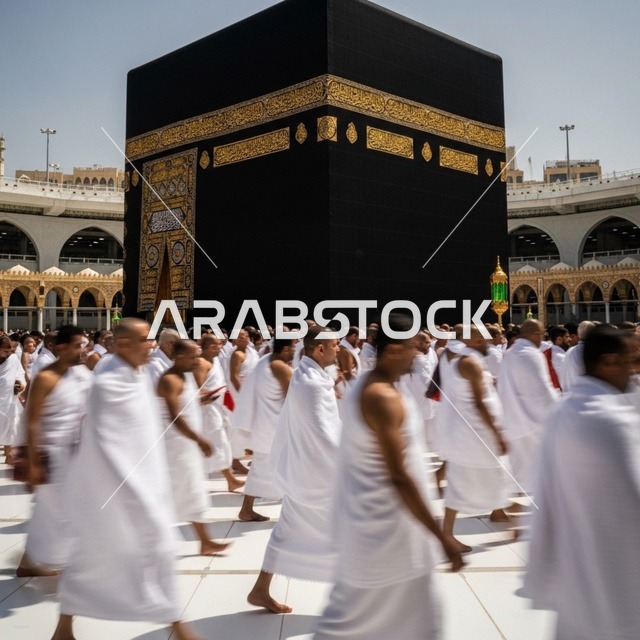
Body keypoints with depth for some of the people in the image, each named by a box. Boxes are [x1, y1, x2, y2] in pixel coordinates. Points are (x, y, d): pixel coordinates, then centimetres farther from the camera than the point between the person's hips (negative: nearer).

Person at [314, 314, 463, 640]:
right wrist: (442, 538, -24)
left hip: (378, 520, 10)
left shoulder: (366, 386, 6)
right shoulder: (384, 398, -25)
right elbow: (399, 477, -28)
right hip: (388, 526, -10)